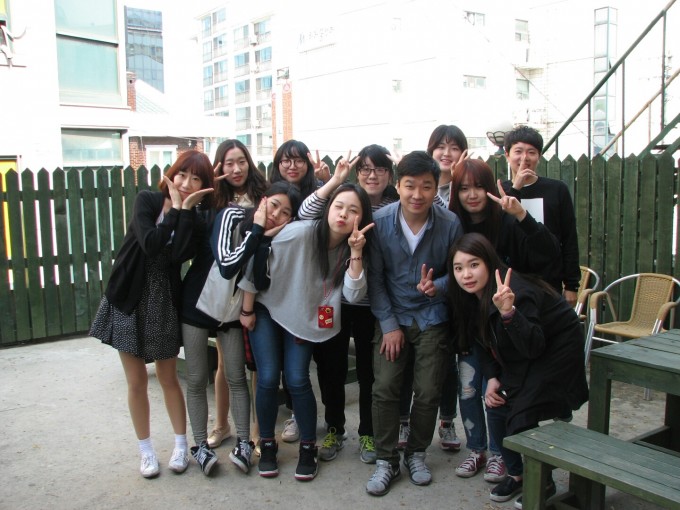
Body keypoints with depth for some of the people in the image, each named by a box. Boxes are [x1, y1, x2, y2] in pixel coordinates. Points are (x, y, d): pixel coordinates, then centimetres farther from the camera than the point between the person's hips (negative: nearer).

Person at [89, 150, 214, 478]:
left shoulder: (196, 220, -4)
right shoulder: (147, 200, -8)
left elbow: (178, 255, -23)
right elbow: (150, 243, -24)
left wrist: (186, 209, -21)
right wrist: (175, 208, -17)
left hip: (165, 303, 1)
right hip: (129, 300, -1)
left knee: (168, 378, 10)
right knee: (137, 382, 8)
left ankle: (180, 445, 25)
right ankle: (146, 451, 23)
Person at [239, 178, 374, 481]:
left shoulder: (350, 250, -12)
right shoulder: (299, 233, -26)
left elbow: (353, 296, -23)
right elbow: (254, 264, -17)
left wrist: (356, 252, -31)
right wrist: (247, 310, -8)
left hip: (305, 319, 3)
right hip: (268, 310, -2)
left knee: (297, 380, -6)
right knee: (268, 379, -6)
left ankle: (308, 448, 13)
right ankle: (266, 445, 16)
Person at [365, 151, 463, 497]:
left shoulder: (450, 224, -14)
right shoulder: (380, 221, -13)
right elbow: (375, 277, -6)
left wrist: (438, 287, -24)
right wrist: (388, 324, -8)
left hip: (432, 316, 0)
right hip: (392, 315, 0)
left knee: (428, 391, 2)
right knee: (384, 387, -5)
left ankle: (416, 453, 26)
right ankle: (386, 460, 13)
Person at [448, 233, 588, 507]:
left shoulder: (515, 293, -33)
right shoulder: (470, 296, -8)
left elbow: (533, 347, -38)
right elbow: (485, 342, 6)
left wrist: (508, 312, -52)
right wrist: (492, 378, -4)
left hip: (556, 348, -8)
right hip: (519, 358, 8)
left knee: (520, 417, -14)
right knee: (496, 407, 1)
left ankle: (543, 483, 12)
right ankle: (516, 473, 23)